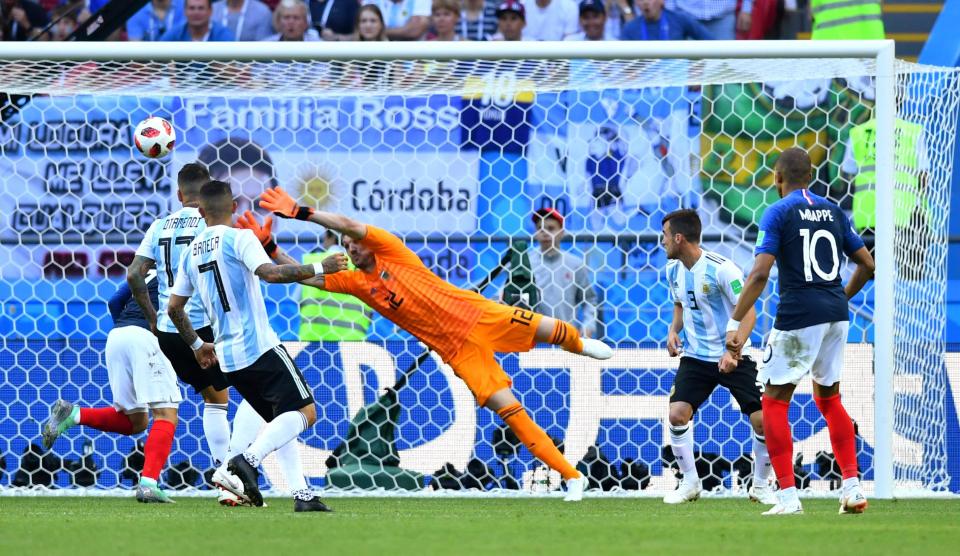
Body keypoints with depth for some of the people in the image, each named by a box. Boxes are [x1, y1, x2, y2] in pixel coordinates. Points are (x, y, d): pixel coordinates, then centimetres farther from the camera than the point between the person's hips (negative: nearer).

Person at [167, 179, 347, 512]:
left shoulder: (191, 252, 13)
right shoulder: (238, 238, -7)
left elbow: (174, 308, 17)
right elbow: (269, 273, -24)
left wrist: (197, 345, 30)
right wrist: (319, 269, -16)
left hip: (228, 359, 7)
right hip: (260, 347, -7)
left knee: (283, 422, 16)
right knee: (305, 412, -9)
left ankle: (301, 494, 2)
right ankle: (248, 460, -30)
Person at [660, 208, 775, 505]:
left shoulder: (721, 269, -18)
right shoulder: (673, 269, 3)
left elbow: (748, 313, -16)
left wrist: (733, 351, -27)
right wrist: (674, 330, 1)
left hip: (733, 357, -5)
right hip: (695, 356, 5)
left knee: (761, 419, -12)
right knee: (677, 413, -14)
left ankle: (761, 485, 8)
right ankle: (689, 483, 3)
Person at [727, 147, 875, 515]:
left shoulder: (779, 212, -6)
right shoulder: (833, 211, 11)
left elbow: (760, 273, -15)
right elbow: (867, 264, 14)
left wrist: (735, 324, -13)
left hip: (797, 316, -6)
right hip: (835, 316, 6)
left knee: (774, 400, 4)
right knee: (829, 399, 21)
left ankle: (788, 495, -4)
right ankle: (852, 486, 13)